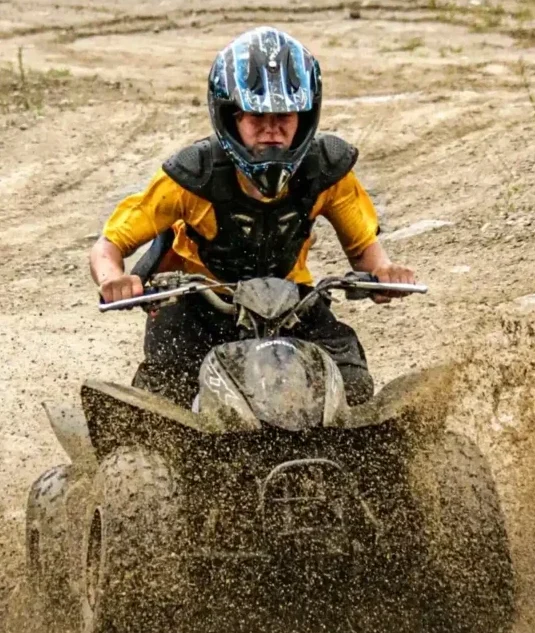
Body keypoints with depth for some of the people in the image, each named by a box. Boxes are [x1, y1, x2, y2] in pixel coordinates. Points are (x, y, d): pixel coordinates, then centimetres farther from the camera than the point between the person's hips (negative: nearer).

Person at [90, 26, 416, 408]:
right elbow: (109, 245, -15)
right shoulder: (195, 176, -23)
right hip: (196, 303, -2)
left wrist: (384, 270, -23)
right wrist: (113, 280, -40)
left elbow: (364, 243, 2)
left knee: (355, 394, -18)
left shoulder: (326, 170, -16)